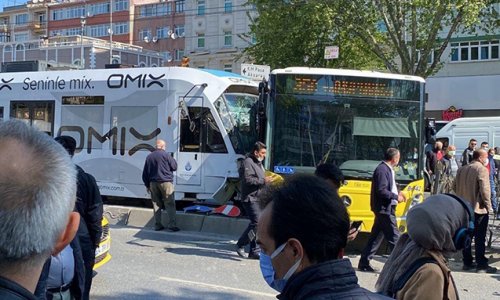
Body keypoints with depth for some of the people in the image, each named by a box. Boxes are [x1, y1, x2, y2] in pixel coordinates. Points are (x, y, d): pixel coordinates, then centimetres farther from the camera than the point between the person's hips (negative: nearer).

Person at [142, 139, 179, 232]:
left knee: (156, 204, 11)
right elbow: (174, 167, -1)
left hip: (153, 183, 5)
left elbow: (145, 173, 13)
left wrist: (147, 185, 20)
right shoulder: (166, 155, -7)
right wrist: (172, 159, 18)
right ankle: (172, 225, -8)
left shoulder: (149, 157, 10)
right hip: (165, 182, -5)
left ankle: (157, 225, 11)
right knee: (170, 204, -3)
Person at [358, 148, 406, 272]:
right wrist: (396, 196, -14)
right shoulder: (382, 170, -18)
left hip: (385, 209, 10)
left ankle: (364, 263, 18)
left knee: (376, 236, 13)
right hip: (384, 208, -10)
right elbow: (381, 191, -23)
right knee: (394, 237, -4)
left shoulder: (387, 169, 13)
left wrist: (397, 193, 7)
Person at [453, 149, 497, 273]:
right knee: (480, 238, -1)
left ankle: (467, 262, 17)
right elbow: (484, 189, -19)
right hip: (478, 208, -7)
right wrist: (488, 205, -9)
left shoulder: (461, 169, 9)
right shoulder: (482, 169, -13)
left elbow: (454, 186, 13)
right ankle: (481, 265, 1)